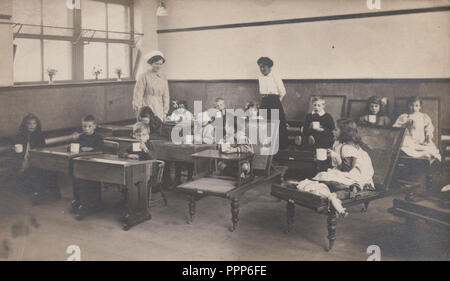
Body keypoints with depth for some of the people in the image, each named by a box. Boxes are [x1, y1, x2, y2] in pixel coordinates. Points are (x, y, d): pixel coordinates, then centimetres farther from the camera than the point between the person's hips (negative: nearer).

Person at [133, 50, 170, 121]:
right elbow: (138, 95, -4)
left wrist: (165, 112, 10)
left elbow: (166, 96, 15)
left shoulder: (163, 79, 11)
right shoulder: (144, 77, -3)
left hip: (159, 111, 5)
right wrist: (138, 111, -7)